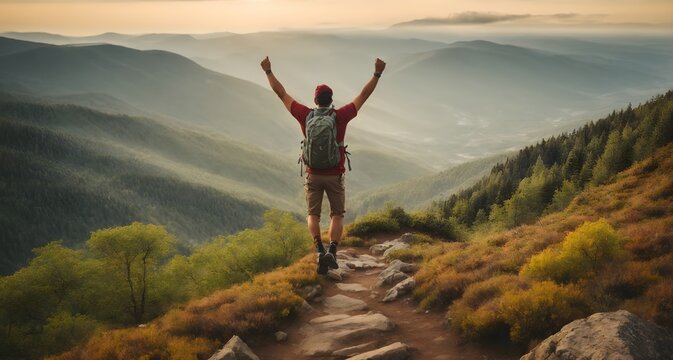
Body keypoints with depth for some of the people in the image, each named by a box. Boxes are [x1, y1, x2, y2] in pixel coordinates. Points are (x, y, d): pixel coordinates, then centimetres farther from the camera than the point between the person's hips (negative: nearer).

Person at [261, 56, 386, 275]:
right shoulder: (340, 116, -9)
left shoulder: (305, 115, -6)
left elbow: (281, 94, 2)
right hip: (335, 176, -1)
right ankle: (332, 252, -12)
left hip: (313, 175, 1)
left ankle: (320, 251, -11)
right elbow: (364, 95, -3)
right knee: (337, 216, 11)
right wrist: (377, 74, 3)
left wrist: (268, 71, 11)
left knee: (313, 216, 12)